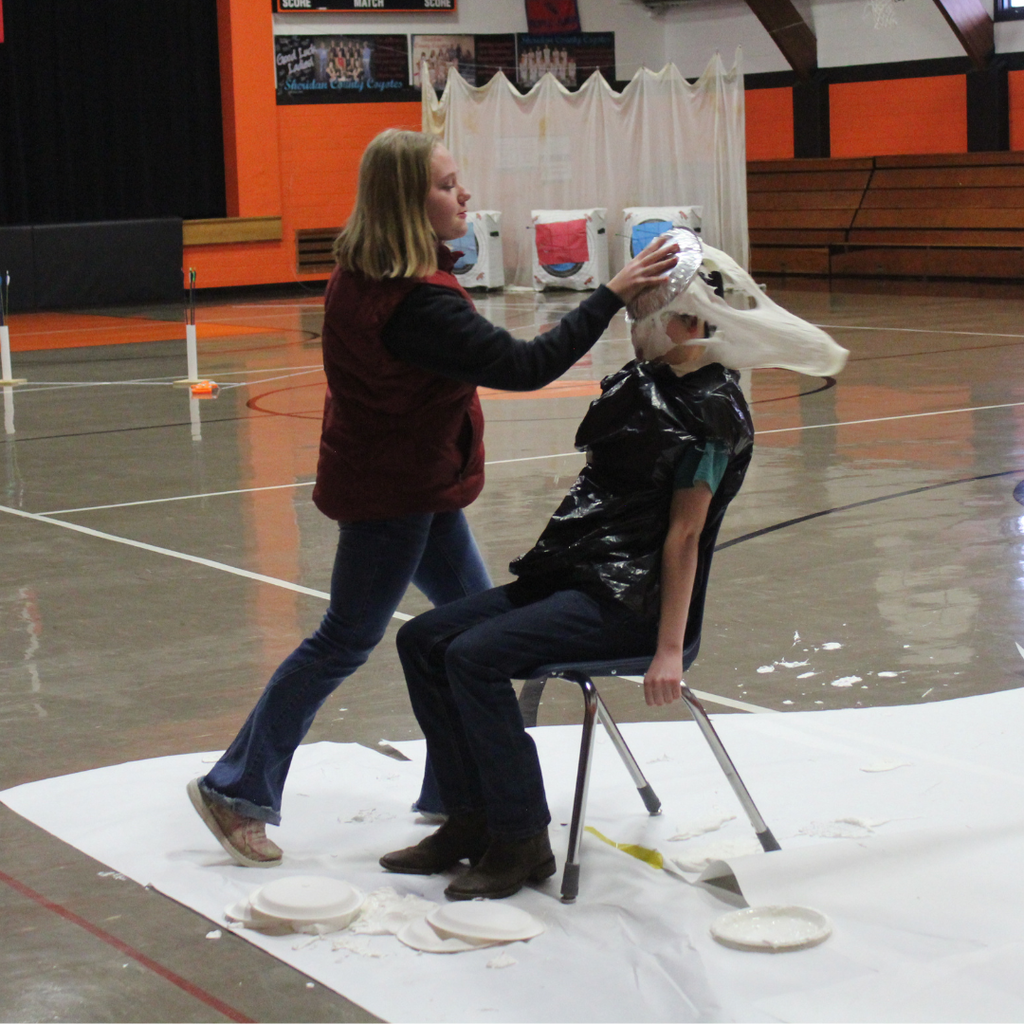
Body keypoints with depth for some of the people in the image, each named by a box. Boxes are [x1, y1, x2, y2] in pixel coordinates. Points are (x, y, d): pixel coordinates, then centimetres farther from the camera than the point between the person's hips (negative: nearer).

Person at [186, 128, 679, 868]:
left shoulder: (366, 275, -1)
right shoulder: (415, 305, -30)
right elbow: (524, 367, -33)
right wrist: (614, 296, -33)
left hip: (415, 483, 10)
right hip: (391, 493, -10)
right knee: (345, 642, 1)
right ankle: (237, 792, 11)